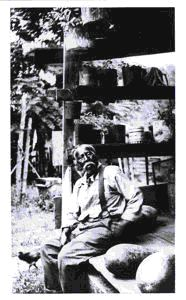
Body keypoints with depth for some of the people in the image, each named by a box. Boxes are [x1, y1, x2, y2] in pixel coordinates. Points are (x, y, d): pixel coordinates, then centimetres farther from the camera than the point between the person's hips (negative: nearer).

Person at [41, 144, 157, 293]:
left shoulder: (111, 172, 1)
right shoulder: (79, 184, 22)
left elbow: (136, 197, -5)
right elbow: (72, 213, 22)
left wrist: (122, 225, -13)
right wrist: (66, 230, 2)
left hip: (106, 226, -8)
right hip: (82, 229, 8)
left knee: (66, 256, -27)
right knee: (48, 249, -3)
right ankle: (54, 292, 8)